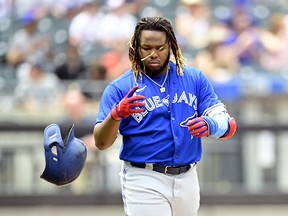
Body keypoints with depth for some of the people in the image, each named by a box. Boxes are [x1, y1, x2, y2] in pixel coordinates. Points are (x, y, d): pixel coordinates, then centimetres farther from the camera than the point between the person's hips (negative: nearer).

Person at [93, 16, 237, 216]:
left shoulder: (194, 79, 5)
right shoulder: (120, 88, -3)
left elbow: (228, 125, -1)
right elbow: (101, 142, -9)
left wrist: (210, 125, -26)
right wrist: (116, 114, -29)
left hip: (187, 181, 4)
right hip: (144, 182, -4)